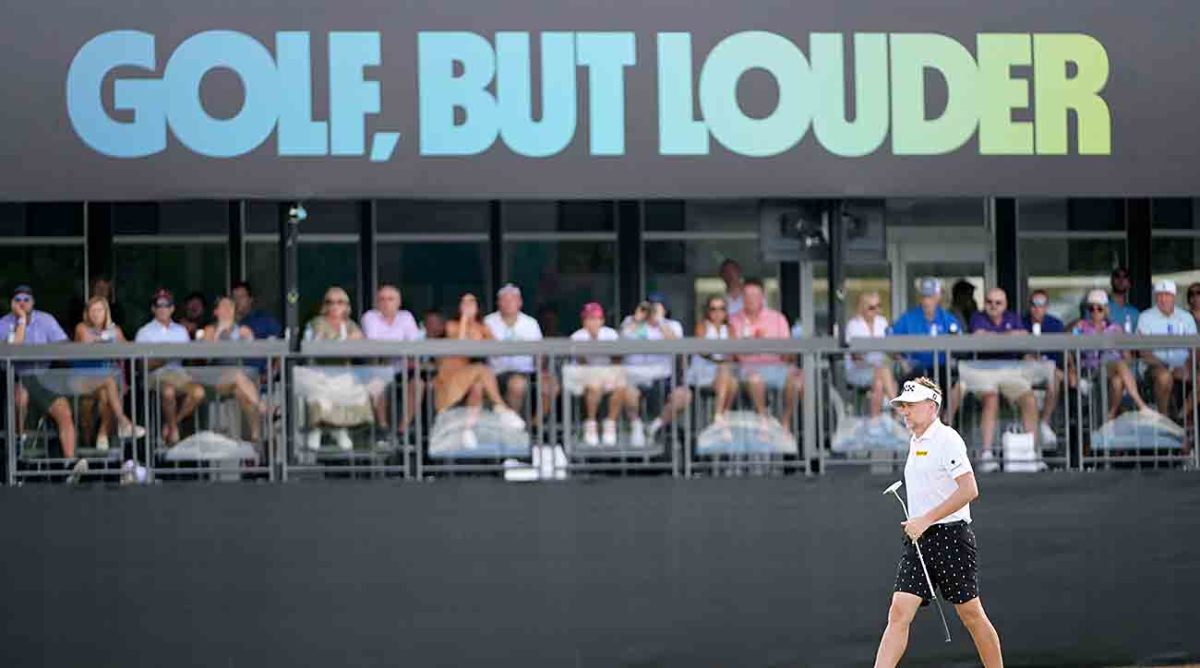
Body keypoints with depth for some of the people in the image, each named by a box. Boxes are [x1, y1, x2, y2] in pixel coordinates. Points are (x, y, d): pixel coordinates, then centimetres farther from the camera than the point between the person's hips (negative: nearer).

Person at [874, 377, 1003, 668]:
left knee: (972, 615, 2)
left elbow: (969, 490, -19)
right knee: (898, 613, -5)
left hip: (950, 537, -8)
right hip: (919, 541, 8)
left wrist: (926, 520, -19)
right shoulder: (915, 442, 17)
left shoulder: (946, 439, -10)